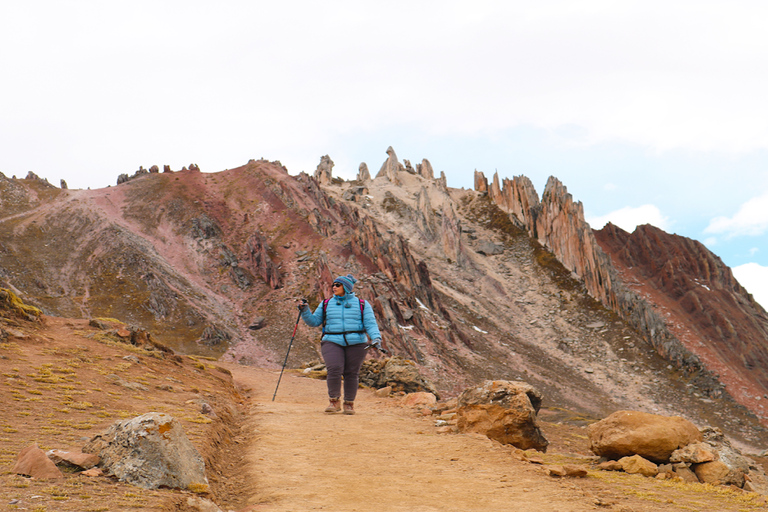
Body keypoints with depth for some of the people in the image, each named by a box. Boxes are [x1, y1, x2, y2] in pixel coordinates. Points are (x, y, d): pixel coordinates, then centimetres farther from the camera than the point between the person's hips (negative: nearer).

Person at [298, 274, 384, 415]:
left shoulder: (362, 304, 9)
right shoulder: (326, 304, 15)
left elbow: (370, 324, 3)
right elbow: (314, 321, 17)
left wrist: (376, 338, -13)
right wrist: (305, 312, 0)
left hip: (356, 344, 0)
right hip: (332, 343, 0)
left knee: (351, 373, -1)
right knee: (334, 370, -18)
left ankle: (349, 403, 15)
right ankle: (334, 401, -3)